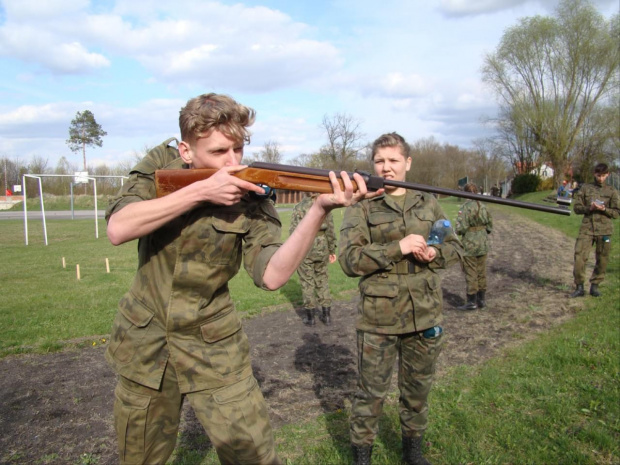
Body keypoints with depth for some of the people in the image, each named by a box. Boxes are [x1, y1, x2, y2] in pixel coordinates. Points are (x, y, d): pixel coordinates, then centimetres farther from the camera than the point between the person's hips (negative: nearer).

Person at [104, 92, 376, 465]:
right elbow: (117, 229, -23)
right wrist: (201, 191, -30)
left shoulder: (252, 196, -12)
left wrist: (320, 210, -39)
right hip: (143, 346, 2)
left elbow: (271, 275, -26)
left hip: (215, 351, -1)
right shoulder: (161, 164, -8)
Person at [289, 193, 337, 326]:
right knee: (322, 281, 14)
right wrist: (332, 250, 9)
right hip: (321, 248, 3)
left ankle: (310, 317, 12)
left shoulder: (300, 207, -11)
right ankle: (326, 315, 16)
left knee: (307, 282, 7)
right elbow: (330, 230, 1)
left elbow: (295, 230, -13)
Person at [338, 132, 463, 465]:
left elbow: (455, 247, 12)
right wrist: (398, 248, -23)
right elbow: (349, 260, -14)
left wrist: (434, 253, -10)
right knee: (371, 392, 8)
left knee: (418, 388, 19)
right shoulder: (361, 207, -5)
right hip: (378, 319, -3)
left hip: (425, 316, 4)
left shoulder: (428, 203, 7)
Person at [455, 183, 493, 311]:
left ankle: (472, 301, 7)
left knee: (470, 274, 2)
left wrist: (457, 231, 3)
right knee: (481, 273, 14)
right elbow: (490, 227, 8)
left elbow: (460, 228, -19)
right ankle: (481, 299, 22)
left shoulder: (465, 207, -15)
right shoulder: (483, 206, 2)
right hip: (483, 244, 6)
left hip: (469, 244, -6)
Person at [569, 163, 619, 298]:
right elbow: (576, 207, 7)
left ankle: (595, 285, 19)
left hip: (604, 230, 1)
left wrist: (604, 209, -13)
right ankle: (579, 287, -1)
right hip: (587, 229, -1)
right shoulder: (585, 188, 9)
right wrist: (589, 208, -11)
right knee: (579, 258, -10)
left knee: (602, 260, 5)